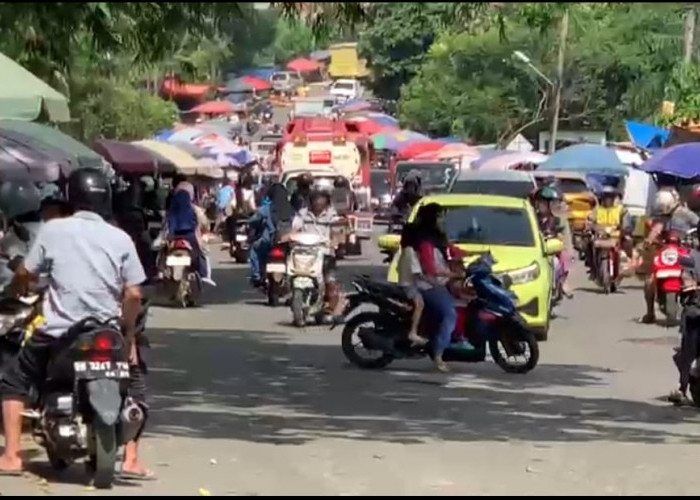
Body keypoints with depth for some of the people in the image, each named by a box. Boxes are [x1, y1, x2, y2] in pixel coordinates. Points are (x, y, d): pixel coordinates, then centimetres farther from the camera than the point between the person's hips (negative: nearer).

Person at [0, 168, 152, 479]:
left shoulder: (53, 230, -2)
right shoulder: (120, 238, 3)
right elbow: (134, 294, 0)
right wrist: (130, 335, 12)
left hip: (59, 332, -2)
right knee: (130, 384, 24)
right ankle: (131, 460, 13)